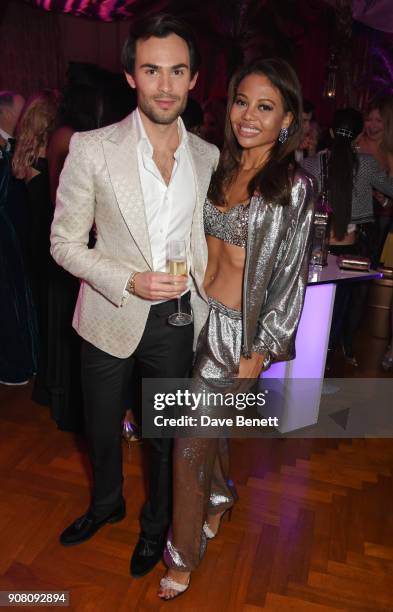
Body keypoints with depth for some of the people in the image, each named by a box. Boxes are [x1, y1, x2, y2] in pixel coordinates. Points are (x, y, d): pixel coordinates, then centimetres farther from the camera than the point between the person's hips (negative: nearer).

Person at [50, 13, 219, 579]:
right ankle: (107, 502, 53)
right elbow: (65, 242, -7)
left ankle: (156, 523, 47)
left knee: (166, 433, 18)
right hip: (111, 318, -1)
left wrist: (205, 292, 6)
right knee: (102, 428, 20)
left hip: (177, 319, 2)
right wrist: (128, 281, -21)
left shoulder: (208, 157, 0)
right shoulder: (91, 149, -10)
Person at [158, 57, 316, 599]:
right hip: (197, 313, 6)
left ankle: (183, 556, 29)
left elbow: (289, 278, -12)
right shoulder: (222, 169, 7)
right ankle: (220, 496, 52)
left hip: (239, 329, -6)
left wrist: (256, 355, -12)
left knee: (192, 440, 3)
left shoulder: (294, 187, -11)